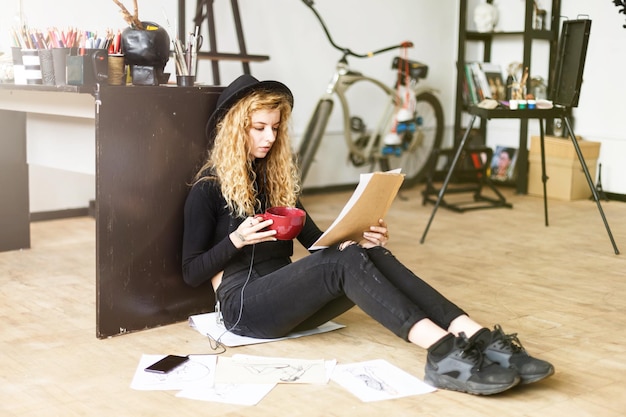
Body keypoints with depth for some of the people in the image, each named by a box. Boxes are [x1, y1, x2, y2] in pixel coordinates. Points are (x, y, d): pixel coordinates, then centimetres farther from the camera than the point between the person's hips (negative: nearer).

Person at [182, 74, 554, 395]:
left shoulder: (276, 176, 16)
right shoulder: (208, 188, -2)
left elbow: (315, 239, 14)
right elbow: (192, 273, -3)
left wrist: (360, 238, -6)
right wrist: (237, 239, -19)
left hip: (286, 298, 6)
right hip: (245, 304, -5)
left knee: (370, 253, -25)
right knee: (345, 261, -32)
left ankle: (477, 337, -42)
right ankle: (443, 352, -51)